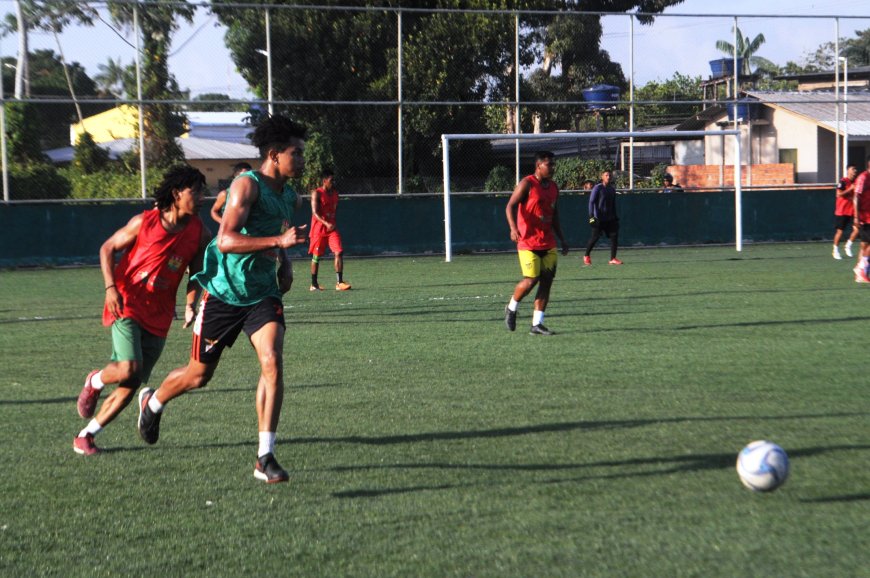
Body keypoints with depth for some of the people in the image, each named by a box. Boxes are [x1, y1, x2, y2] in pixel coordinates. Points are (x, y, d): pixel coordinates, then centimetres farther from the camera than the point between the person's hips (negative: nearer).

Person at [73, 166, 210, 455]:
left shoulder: (199, 233, -1)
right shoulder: (145, 222, -9)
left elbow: (196, 272, 9)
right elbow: (108, 248, 1)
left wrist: (190, 304, -8)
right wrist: (111, 288, -11)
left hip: (158, 317, 4)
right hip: (126, 305, -4)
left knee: (130, 387, 1)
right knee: (129, 369, -24)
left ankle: (86, 435, 16)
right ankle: (95, 381, 11)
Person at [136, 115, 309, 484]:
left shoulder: (290, 197, 8)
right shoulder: (247, 185, -18)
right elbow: (226, 240, -31)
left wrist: (283, 267, 12)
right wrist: (279, 241, -39)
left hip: (263, 294, 5)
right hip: (224, 293, -5)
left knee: (273, 362, -18)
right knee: (199, 375, 9)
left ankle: (265, 458, -14)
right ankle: (152, 403, 43)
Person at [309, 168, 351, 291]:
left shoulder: (335, 193, 10)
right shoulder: (317, 193, -10)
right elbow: (315, 213, -18)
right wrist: (326, 224, -31)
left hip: (332, 228, 5)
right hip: (319, 229, -5)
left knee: (339, 253, -10)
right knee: (316, 257, 4)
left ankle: (339, 282, -11)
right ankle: (314, 284, 17)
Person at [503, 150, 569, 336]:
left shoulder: (553, 187, 13)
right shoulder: (527, 184, -8)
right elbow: (510, 206, -13)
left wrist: (562, 239, 18)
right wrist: (513, 228, -29)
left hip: (548, 244, 7)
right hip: (528, 243, -7)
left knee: (547, 281, 0)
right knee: (531, 280, -11)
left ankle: (537, 324, 4)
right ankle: (511, 308, 17)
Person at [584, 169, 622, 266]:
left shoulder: (612, 190, 12)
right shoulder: (597, 188, -7)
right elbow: (591, 202, -10)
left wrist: (615, 217, 17)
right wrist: (591, 216, -17)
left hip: (610, 219, 6)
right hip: (598, 219, -6)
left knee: (614, 236, -6)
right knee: (595, 237, -1)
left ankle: (613, 259, -2)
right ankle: (586, 256, 20)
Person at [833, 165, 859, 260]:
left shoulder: (855, 182, 9)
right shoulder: (843, 182, -11)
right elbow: (839, 194, -20)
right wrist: (850, 189, -21)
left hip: (852, 211, 5)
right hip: (842, 211, -5)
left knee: (856, 229, -8)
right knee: (840, 231, 0)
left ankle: (848, 245, 13)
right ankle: (835, 250, 15)